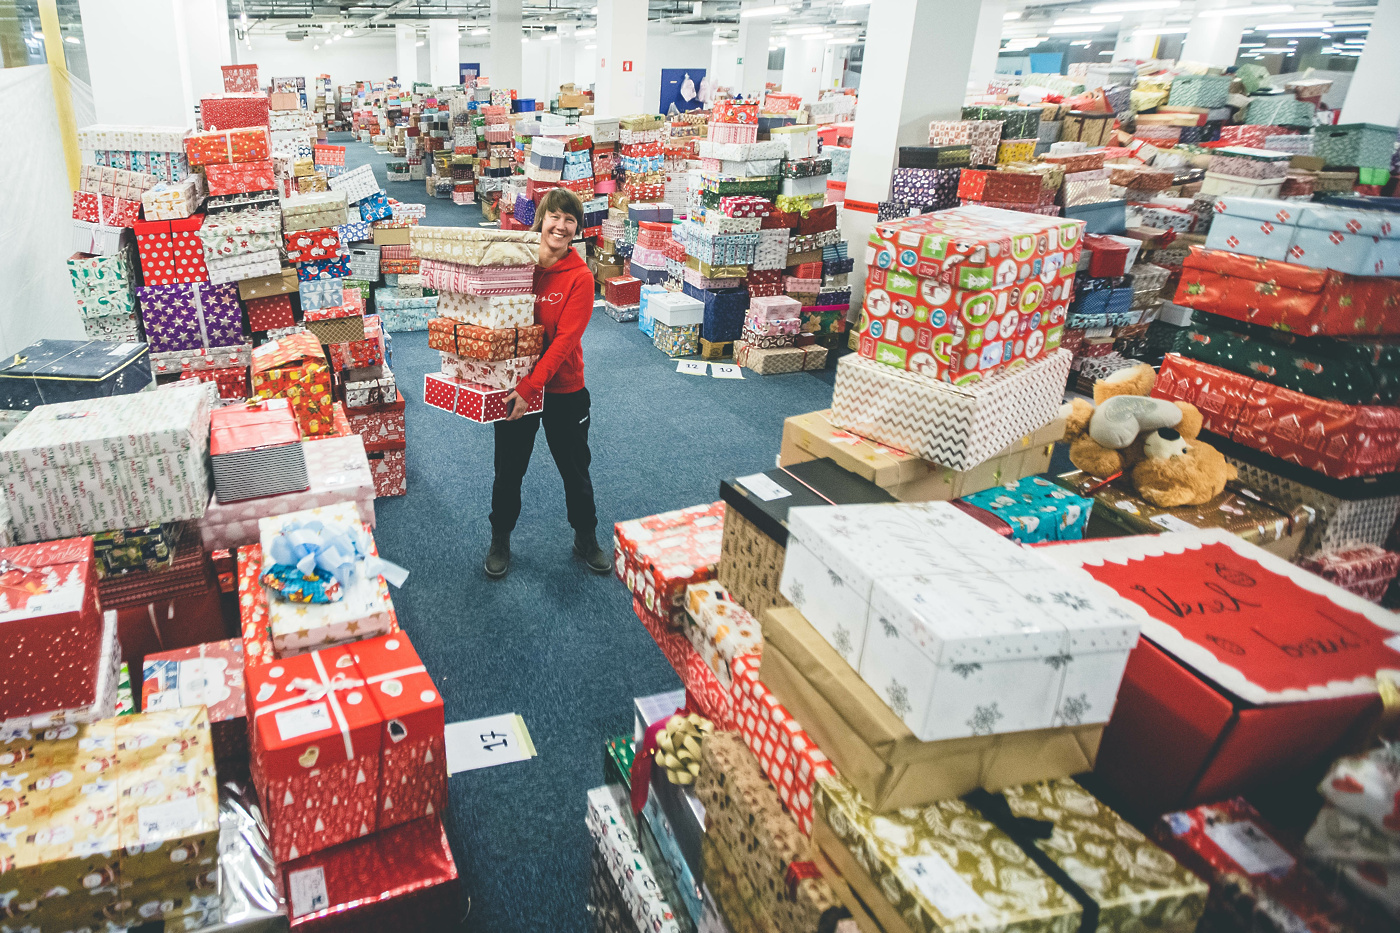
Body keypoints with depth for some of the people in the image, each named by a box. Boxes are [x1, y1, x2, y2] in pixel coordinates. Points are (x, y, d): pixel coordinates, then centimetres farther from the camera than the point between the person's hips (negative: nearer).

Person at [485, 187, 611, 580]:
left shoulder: (580, 277, -12)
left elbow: (564, 339, -20)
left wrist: (530, 387, -28)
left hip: (563, 389, -2)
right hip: (515, 385, 2)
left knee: (575, 469, 14)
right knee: (508, 470, 14)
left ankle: (586, 538, 36)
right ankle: (500, 541, 35)